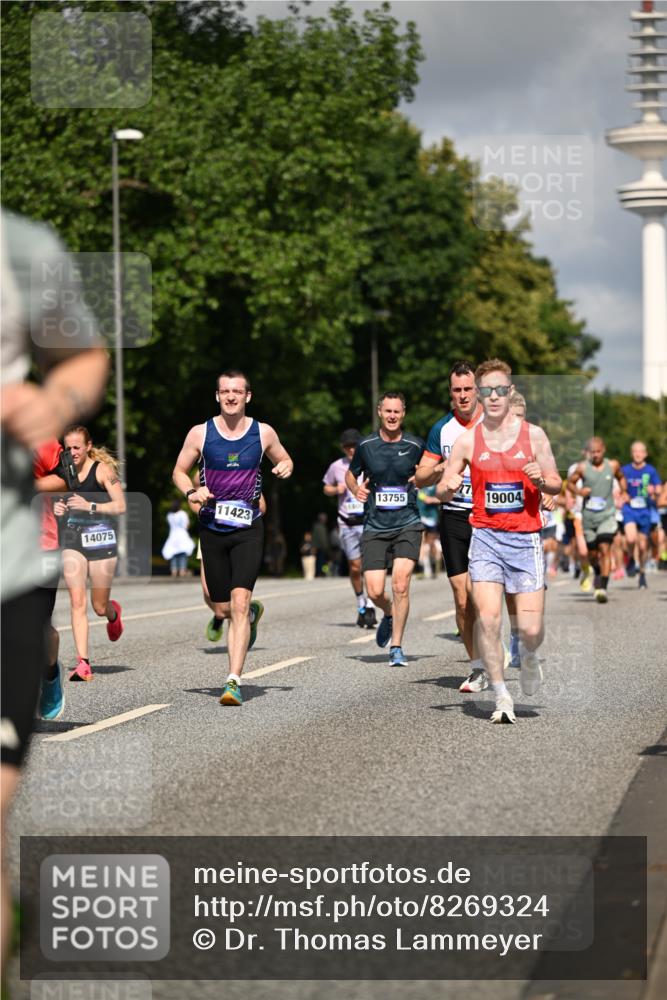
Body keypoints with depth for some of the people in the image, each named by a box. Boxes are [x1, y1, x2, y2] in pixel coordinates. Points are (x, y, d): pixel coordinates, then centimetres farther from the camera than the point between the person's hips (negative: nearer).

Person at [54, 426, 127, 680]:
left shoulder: (103, 469, -5)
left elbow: (120, 506, -9)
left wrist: (90, 506, -22)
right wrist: (57, 508, -1)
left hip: (101, 539, -3)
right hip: (72, 539, 3)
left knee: (99, 607, 6)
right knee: (77, 602, -11)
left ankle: (113, 613, 45)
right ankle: (83, 663, -13)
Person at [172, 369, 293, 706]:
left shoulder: (263, 433, 1)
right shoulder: (200, 433, 0)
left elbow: (283, 459, 18)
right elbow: (179, 470, 10)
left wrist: (286, 467, -6)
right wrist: (191, 492, -11)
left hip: (248, 529, -2)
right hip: (212, 528, 2)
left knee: (239, 601, -17)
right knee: (222, 609, 7)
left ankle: (233, 681, -17)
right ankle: (253, 613, 46)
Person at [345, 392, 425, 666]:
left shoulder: (415, 445, 2)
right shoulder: (366, 445, 4)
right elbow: (350, 474, 18)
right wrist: (356, 489, -3)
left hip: (407, 524, -1)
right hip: (375, 527, 1)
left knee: (401, 585, -15)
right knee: (374, 592, -6)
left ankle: (397, 647, -2)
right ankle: (389, 614, 31)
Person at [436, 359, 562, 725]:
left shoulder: (533, 434, 2)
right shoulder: (467, 440, 3)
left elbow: (556, 485, 10)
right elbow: (442, 492, 9)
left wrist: (541, 480, -13)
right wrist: (448, 486, -15)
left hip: (525, 539, 0)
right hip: (485, 536, 0)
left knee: (531, 629, -5)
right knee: (487, 617, -16)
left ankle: (528, 655, 32)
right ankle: (501, 697, -4)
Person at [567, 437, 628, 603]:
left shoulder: (613, 465, 2)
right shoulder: (582, 468, -3)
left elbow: (621, 477, 22)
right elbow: (570, 482, 8)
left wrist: (624, 492, 8)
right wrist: (578, 491, -12)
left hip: (607, 514, -1)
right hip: (588, 515, 1)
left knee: (604, 549, -17)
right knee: (592, 553, 10)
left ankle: (602, 587, -21)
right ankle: (598, 573, 43)